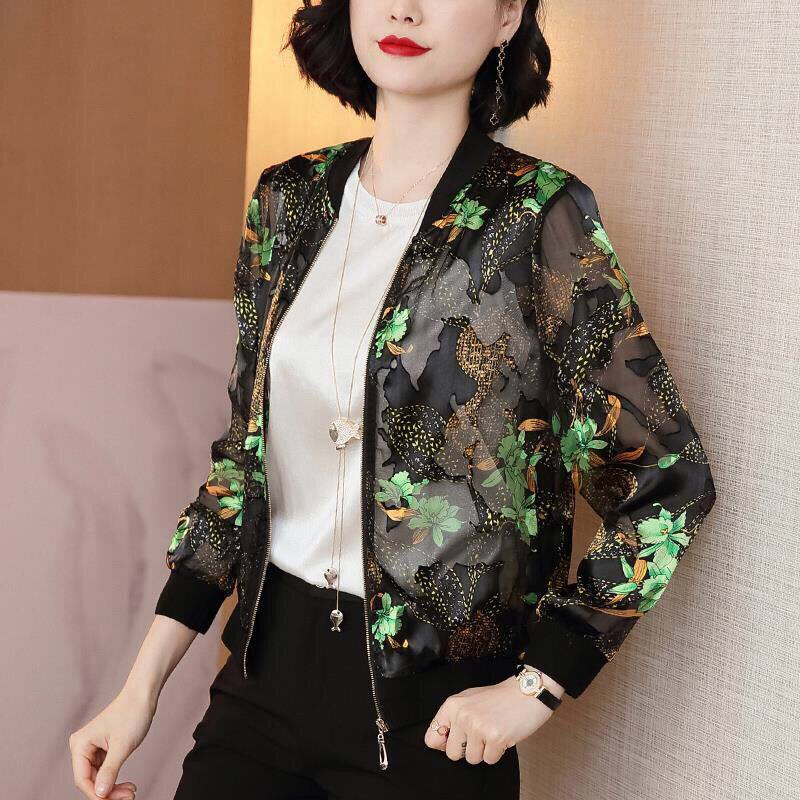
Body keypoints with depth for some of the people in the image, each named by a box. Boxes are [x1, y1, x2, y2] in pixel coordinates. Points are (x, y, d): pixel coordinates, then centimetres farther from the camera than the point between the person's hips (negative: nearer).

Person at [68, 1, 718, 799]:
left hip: (428, 708, -4)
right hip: (265, 664, 4)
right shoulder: (288, 200, 2)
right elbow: (247, 453, 9)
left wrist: (536, 685, -11)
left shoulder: (536, 216, -13)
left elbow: (670, 483, -8)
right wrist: (143, 686, 6)